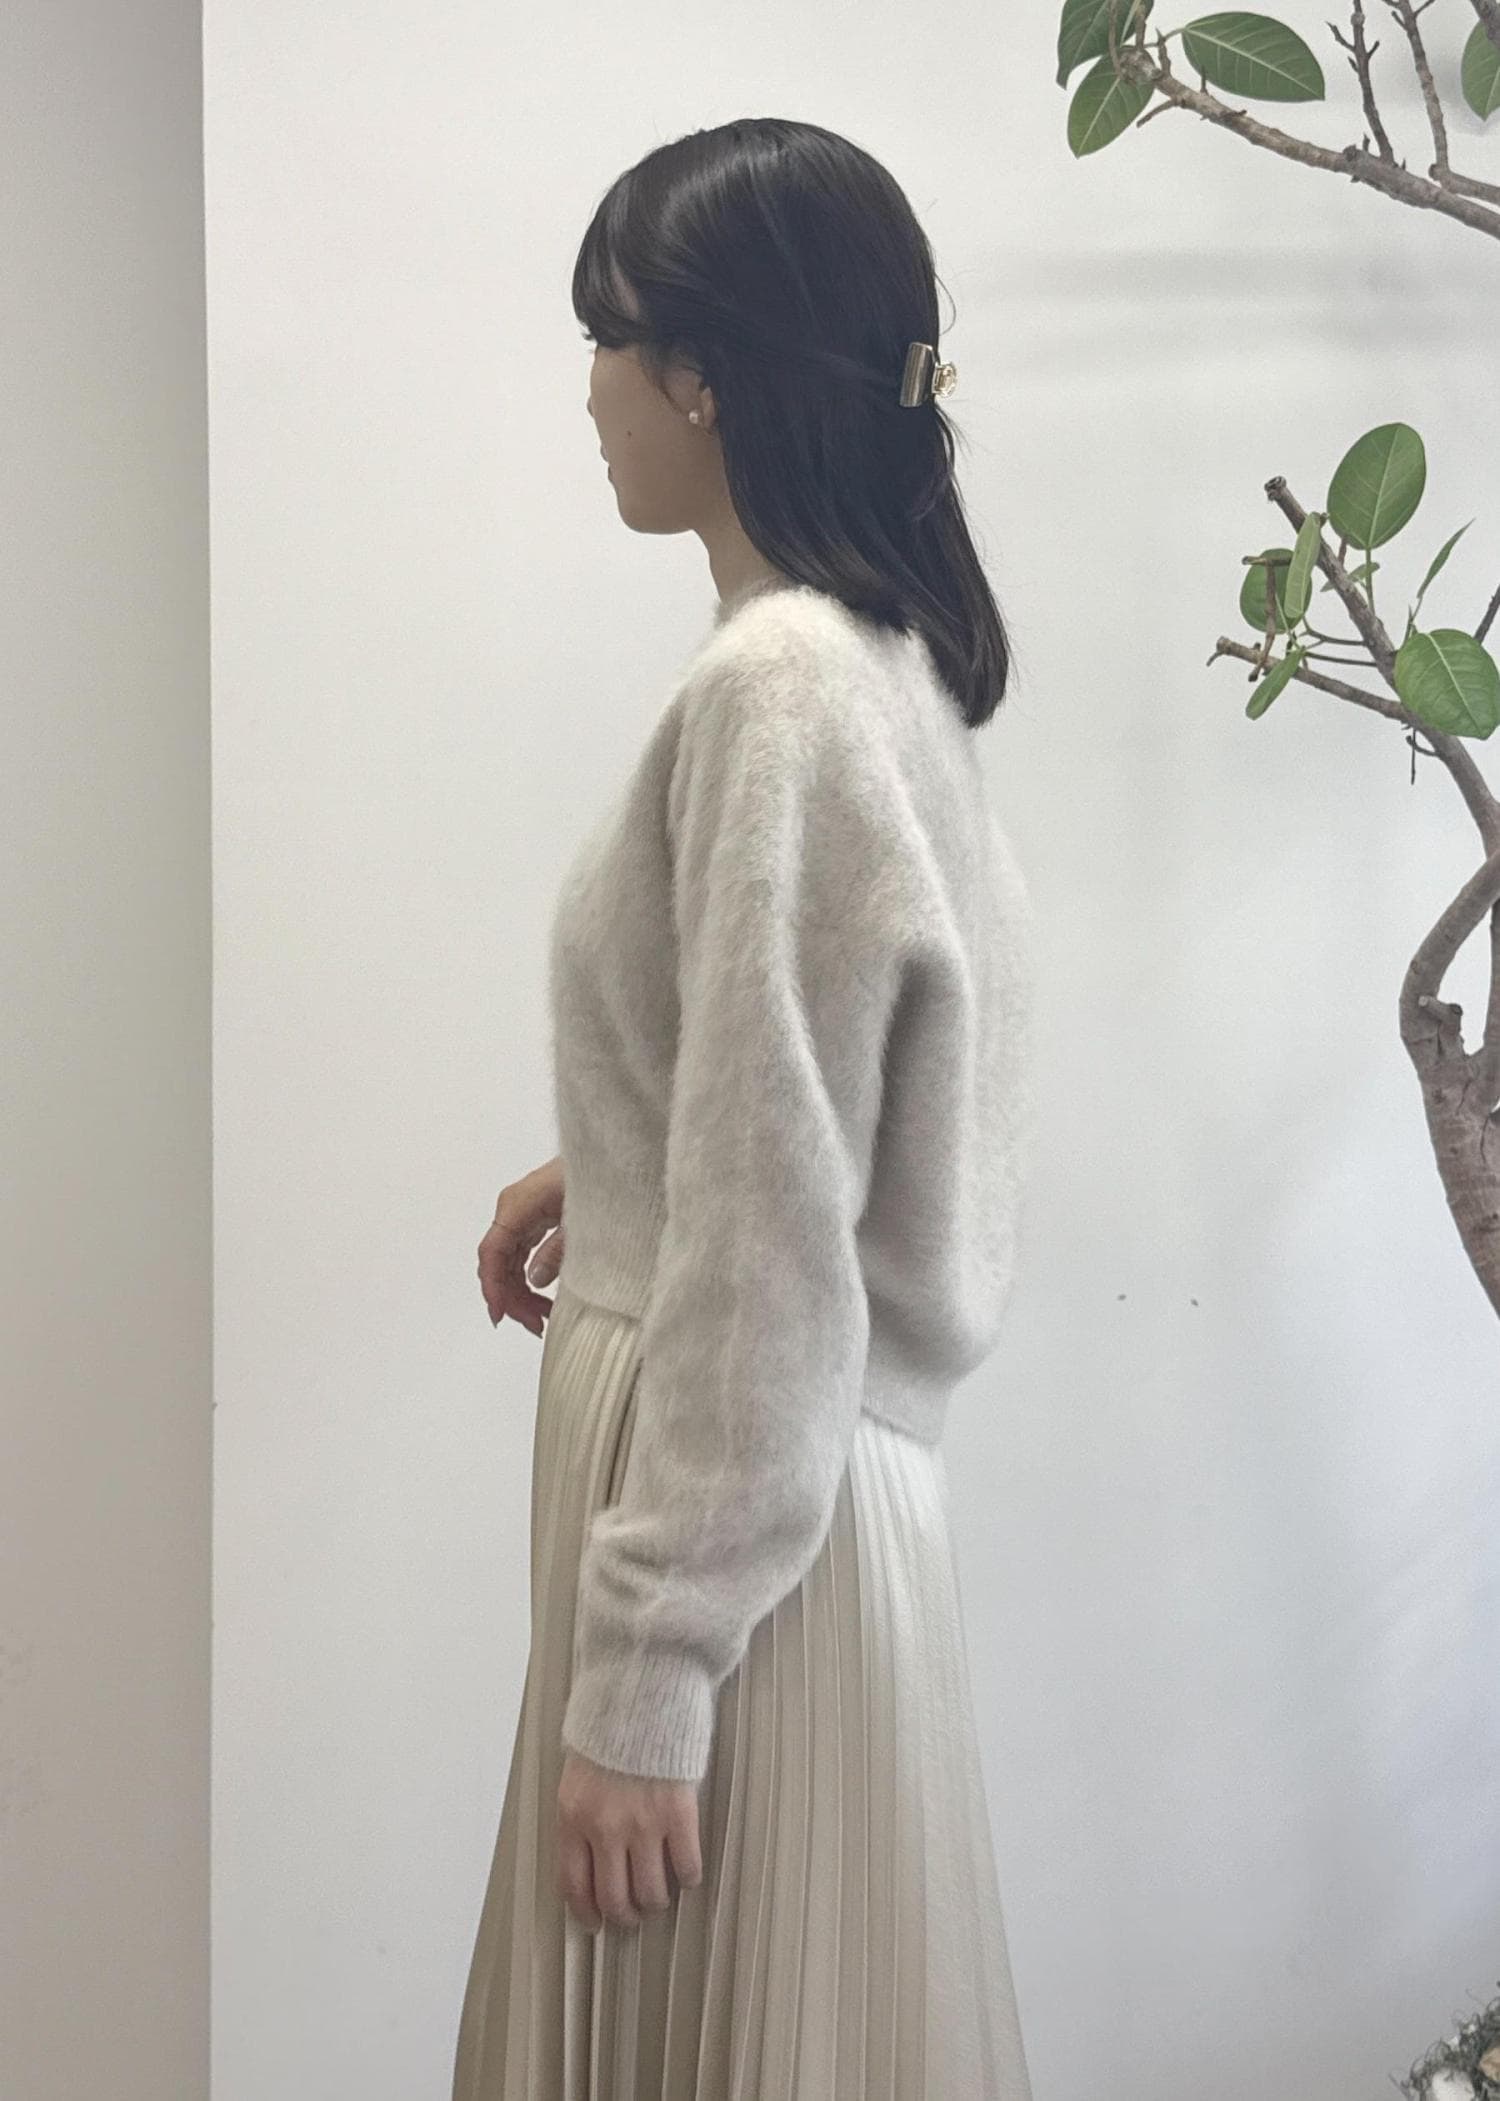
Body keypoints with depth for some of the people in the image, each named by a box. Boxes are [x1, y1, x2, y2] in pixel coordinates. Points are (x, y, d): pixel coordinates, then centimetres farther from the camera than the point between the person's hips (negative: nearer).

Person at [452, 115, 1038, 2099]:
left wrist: (640, 1683, -18)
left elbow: (764, 1250, -22)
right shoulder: (886, 652, 8)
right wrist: (606, 1176, 22)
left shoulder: (774, 687, -20)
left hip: (739, 1492, -9)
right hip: (802, 1464, 9)